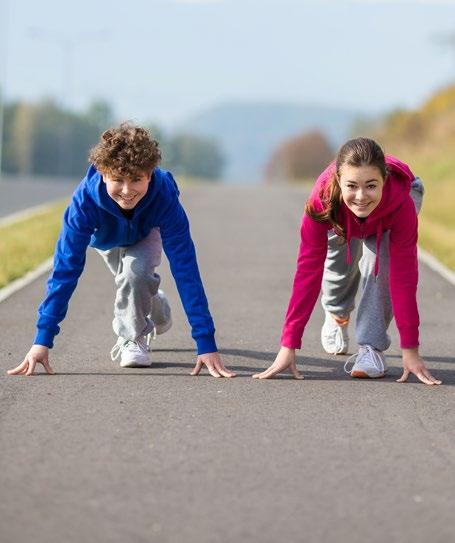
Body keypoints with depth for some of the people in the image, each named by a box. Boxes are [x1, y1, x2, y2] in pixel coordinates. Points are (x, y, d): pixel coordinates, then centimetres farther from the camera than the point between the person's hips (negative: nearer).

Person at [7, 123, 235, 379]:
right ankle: (153, 301, 43)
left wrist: (206, 343, -46)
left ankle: (134, 338, 0)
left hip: (146, 232, -1)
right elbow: (66, 267, -42)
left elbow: (185, 268, -42)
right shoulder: (86, 198, -43)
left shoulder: (165, 197, -43)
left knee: (135, 270, -25)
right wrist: (42, 339, -47)